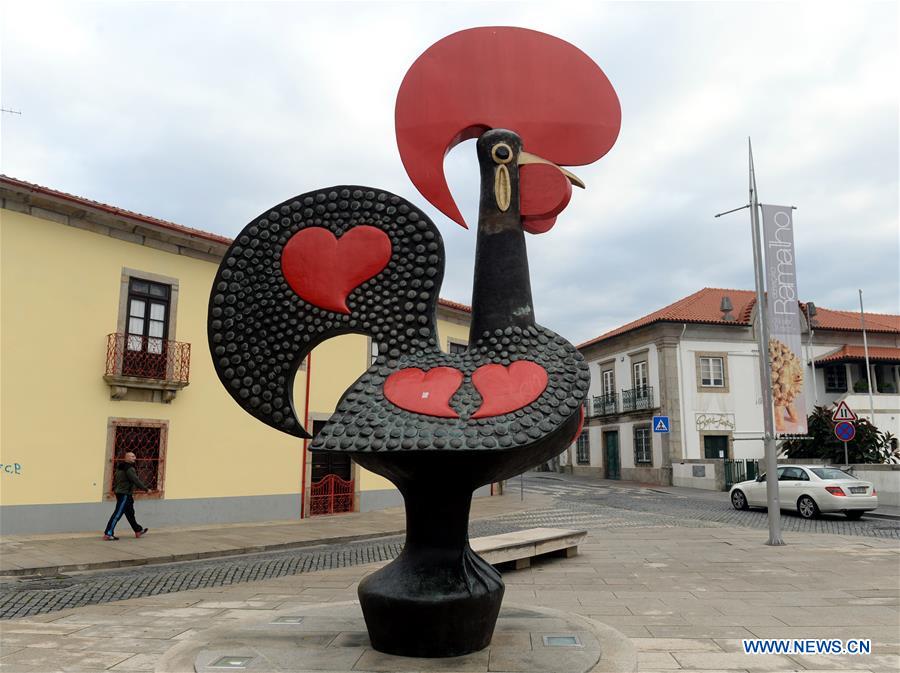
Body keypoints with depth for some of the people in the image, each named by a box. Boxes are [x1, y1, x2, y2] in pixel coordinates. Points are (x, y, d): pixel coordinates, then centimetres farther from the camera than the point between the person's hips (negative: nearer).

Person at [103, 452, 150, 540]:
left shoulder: (121, 467, 13)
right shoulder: (129, 468, -18)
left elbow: (115, 480, 21)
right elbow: (136, 480, -19)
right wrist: (146, 489, -11)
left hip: (120, 492, 11)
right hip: (125, 494, -11)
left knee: (130, 513, 16)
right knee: (118, 514, -7)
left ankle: (138, 531, 26)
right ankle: (108, 534, -6)